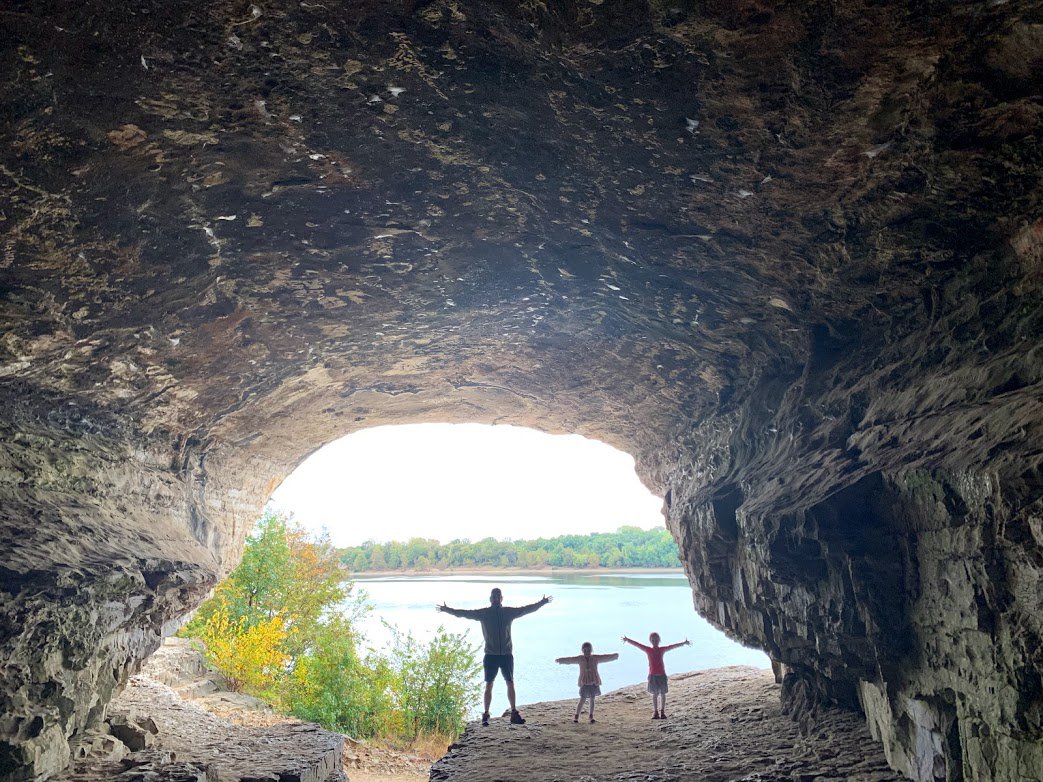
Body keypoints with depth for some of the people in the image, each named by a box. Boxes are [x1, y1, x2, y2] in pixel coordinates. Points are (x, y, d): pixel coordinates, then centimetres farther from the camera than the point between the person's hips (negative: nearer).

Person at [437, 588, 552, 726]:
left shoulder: (509, 612, 5)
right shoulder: (483, 613, 0)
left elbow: (526, 609, 13)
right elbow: (464, 613, 0)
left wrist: (542, 602, 15)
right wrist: (447, 610, -5)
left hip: (507, 655, 2)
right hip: (491, 655, -2)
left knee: (510, 684, 4)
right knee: (489, 685, 1)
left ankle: (514, 714, 12)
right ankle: (485, 715, 8)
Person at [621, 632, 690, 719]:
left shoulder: (662, 649, 3)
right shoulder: (648, 650, 0)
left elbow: (673, 646, 0)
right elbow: (637, 644, -5)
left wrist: (683, 643, -4)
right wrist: (628, 640, -11)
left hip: (662, 675, 1)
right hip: (653, 675, -1)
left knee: (663, 693, 5)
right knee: (654, 694, 5)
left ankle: (662, 711, 16)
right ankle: (655, 711, 13)